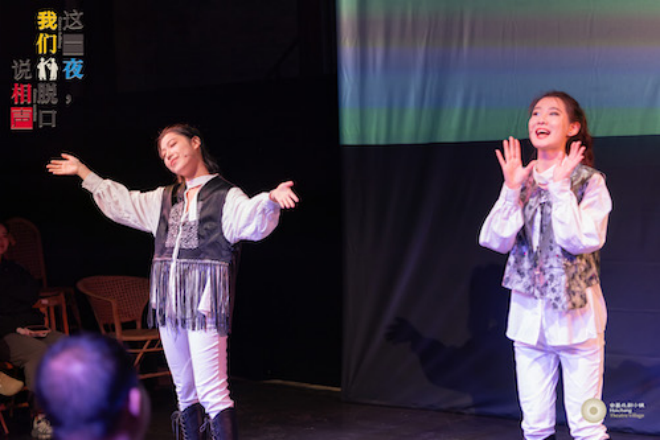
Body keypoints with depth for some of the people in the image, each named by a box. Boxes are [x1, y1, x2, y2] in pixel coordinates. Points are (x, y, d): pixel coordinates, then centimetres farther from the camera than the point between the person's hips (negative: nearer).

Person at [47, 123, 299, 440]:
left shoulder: (225, 197, -3)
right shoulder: (164, 199, 18)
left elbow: (251, 219, -22)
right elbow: (119, 202, 32)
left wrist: (271, 200, -45)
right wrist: (82, 172, 39)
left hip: (204, 303, -7)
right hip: (169, 302, 7)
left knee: (212, 391, -14)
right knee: (184, 389, 12)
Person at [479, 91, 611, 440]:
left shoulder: (589, 181, -3)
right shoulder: (520, 181, 9)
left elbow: (581, 240, -17)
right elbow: (496, 240, -1)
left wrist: (560, 186, -17)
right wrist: (512, 190, -8)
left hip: (575, 312, -4)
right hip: (528, 310, 4)